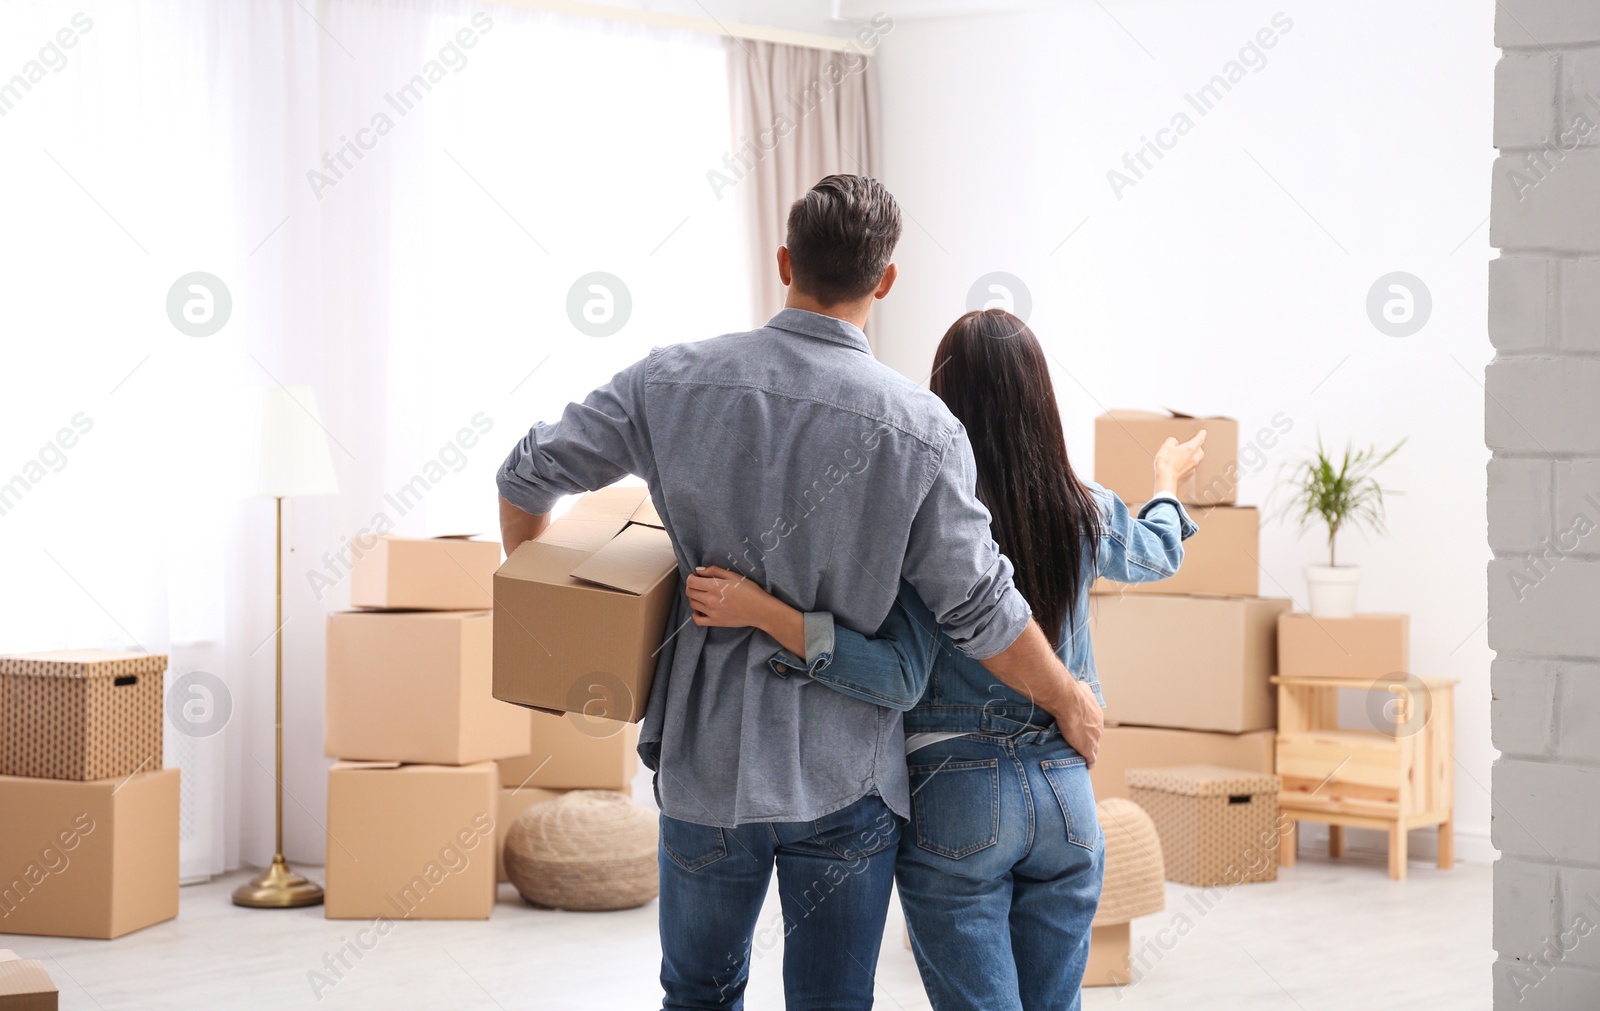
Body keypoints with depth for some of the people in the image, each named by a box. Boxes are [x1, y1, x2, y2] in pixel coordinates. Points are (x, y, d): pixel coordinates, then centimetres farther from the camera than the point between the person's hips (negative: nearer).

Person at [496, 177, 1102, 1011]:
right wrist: (1071, 704, 7)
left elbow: (528, 477, 5)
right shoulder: (920, 428, -12)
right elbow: (979, 614, -10)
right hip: (844, 776, -2)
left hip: (707, 762, 2)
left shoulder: (674, 381, -5)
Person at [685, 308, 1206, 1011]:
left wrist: (762, 612, -27)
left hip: (956, 798, -5)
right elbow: (1160, 551, 25)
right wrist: (1169, 481, 48)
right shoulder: (1085, 514, 2)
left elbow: (900, 676, -21)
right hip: (1065, 794, 5)